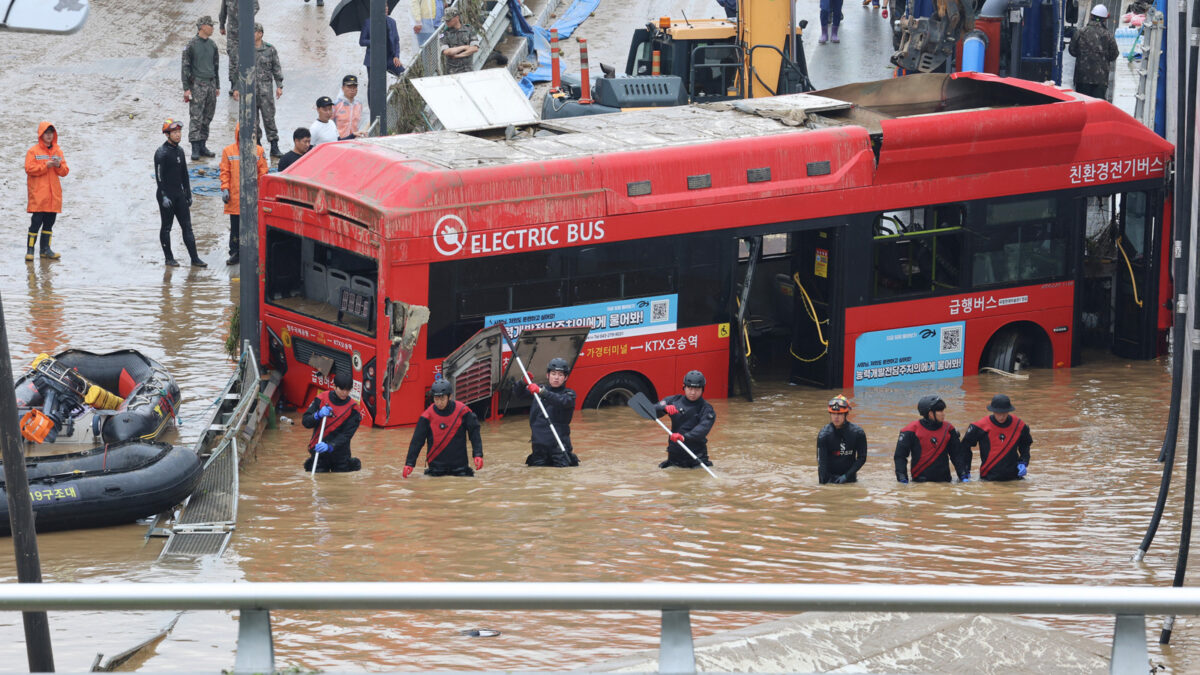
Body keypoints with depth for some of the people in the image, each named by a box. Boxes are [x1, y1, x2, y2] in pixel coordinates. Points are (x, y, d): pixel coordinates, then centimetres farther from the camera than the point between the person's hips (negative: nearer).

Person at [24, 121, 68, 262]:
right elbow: (29, 169, -10)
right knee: (36, 222, -9)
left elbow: (65, 171, 11)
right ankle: (30, 250, -4)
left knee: (49, 222, 7)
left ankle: (45, 249, 14)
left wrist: (59, 166, -11)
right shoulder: (33, 151, 0)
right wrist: (46, 166, -18)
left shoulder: (57, 151, 13)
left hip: (54, 195, 5)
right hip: (38, 194, -5)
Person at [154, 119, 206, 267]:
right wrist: (164, 197, -20)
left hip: (179, 194, 7)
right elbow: (159, 176, -15)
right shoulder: (161, 153, -12)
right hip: (166, 195, -7)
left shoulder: (179, 150, 12)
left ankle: (195, 259, 2)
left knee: (187, 226, 3)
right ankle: (169, 259, 9)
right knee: (166, 227, 2)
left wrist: (188, 195, 18)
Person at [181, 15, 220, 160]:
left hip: (211, 84, 6)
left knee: (207, 118, 8)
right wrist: (186, 88, -10)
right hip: (197, 85, -6)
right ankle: (195, 149, -8)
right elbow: (186, 67, -6)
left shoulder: (212, 45, 12)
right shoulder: (192, 45, -6)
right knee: (196, 117, -8)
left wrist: (217, 86, 19)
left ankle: (202, 146, 15)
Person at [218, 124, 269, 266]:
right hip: (234, 197, 1)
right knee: (235, 228, 7)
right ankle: (234, 253, 14)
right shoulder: (228, 151, 4)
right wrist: (225, 189, -5)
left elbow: (263, 172, 4)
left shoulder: (258, 150, 3)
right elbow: (225, 172, 6)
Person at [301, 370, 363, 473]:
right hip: (318, 449, 1)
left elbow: (346, 435, -17)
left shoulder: (353, 408, -12)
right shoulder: (321, 399, -7)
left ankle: (352, 464, 37)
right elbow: (305, 422, -5)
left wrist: (329, 446, -32)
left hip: (339, 452, -1)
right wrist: (318, 415, -25)